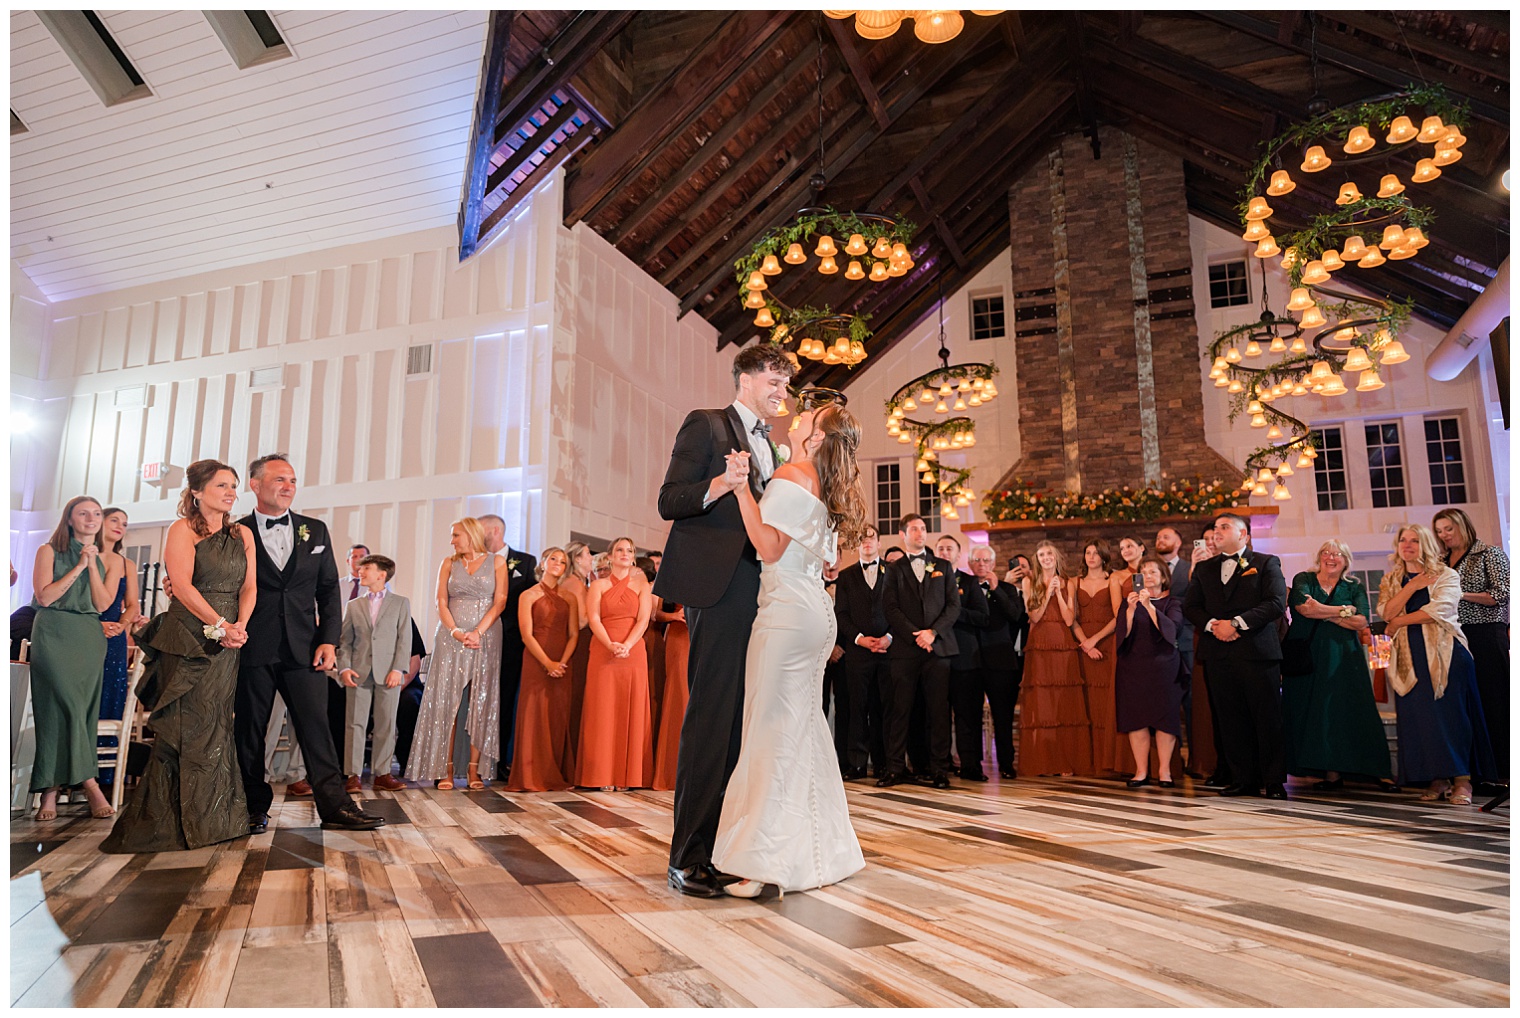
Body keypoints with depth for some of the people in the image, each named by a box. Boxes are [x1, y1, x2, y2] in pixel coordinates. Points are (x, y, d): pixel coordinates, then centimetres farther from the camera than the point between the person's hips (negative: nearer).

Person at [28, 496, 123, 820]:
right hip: (53, 634, -2)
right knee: (67, 704, -16)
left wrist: (92, 565, -4)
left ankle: (51, 789, -1)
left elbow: (103, 604, 1)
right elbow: (44, 596, -5)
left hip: (90, 638, 2)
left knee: (82, 709, -5)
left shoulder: (110, 560, 12)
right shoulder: (49, 551, 8)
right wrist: (79, 566, -6)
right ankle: (88, 782, -15)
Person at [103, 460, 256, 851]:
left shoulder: (243, 534, 13)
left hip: (228, 640, 5)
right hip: (188, 639, -5)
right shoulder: (182, 529, -2)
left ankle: (212, 819, 17)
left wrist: (240, 625, -10)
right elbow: (183, 586, -12)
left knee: (215, 727, 8)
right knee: (184, 727, -3)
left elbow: (249, 586, 7)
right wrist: (220, 625, -17)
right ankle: (167, 823, 8)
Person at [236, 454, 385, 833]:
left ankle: (334, 804, 2)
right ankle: (254, 808, 19)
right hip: (252, 649, -1)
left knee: (316, 724, 0)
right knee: (249, 730, 6)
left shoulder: (315, 530, 11)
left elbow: (329, 589, 9)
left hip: (303, 647, 2)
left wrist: (329, 640, 1)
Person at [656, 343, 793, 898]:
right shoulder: (705, 425, 3)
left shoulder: (769, 446, 25)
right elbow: (669, 501, -6)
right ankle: (688, 858, -3)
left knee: (744, 717, 7)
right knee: (712, 715, -9)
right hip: (717, 585, -7)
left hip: (760, 585, 8)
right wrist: (719, 484, -23)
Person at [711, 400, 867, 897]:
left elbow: (769, 545, -17)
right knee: (802, 726, 13)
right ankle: (820, 850, 20)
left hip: (787, 612, -9)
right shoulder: (828, 489, 19)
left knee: (774, 725, -8)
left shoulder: (791, 475, -7)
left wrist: (742, 489, -18)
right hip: (814, 613, 9)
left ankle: (770, 860, -6)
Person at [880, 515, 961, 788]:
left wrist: (933, 632, -7)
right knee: (899, 709, -2)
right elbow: (891, 609, 1)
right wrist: (915, 635, -10)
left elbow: (954, 605, 7)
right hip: (905, 649, -1)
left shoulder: (943, 567, 15)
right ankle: (896, 768, 3)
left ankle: (938, 768, 7)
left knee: (938, 710, 1)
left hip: (938, 646, 1)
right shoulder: (894, 570, 11)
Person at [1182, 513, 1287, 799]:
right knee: (1231, 720, 5)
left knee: (1268, 719, -1)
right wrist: (1212, 624, -7)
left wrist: (1236, 623, -14)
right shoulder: (1204, 569, 18)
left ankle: (1274, 781, 8)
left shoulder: (1267, 563, 6)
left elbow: (1277, 602, -7)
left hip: (1257, 651, -3)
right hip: (1218, 654, 4)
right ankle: (1244, 780, 12)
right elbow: (1190, 606, 13)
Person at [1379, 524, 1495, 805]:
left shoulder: (1446, 575, 3)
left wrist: (1399, 622, -6)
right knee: (1420, 716, -1)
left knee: (1452, 713, -6)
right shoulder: (1391, 580, 14)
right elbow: (1386, 612, -2)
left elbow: (1438, 610, -12)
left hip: (1444, 653, -3)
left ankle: (1462, 780, -1)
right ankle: (1438, 779, 6)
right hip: (1410, 657, 3)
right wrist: (1412, 586, -8)